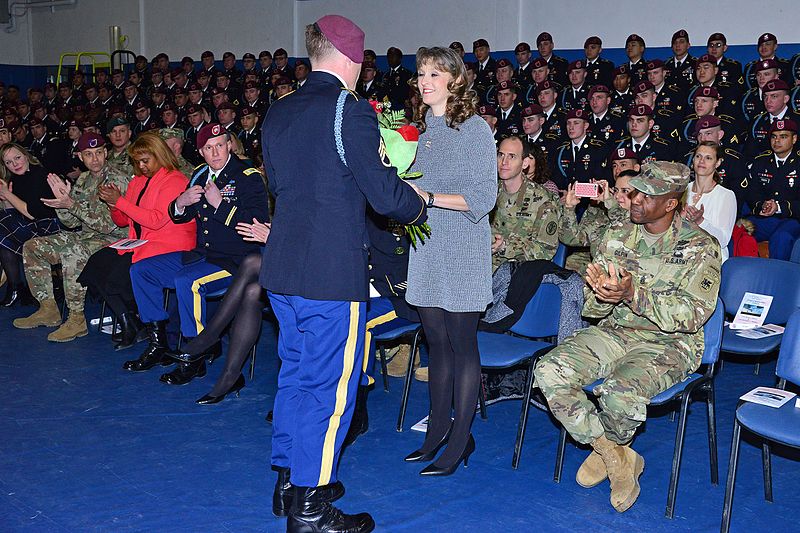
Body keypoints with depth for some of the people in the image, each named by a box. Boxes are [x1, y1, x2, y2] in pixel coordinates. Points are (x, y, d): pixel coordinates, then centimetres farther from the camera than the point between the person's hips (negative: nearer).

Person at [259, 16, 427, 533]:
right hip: (333, 274, -8)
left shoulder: (278, 113, 9)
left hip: (283, 267, 8)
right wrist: (421, 207, 4)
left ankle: (289, 484, 32)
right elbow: (385, 193, -16)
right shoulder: (350, 110, -14)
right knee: (329, 388, 2)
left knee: (295, 374, 19)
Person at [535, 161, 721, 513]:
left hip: (669, 343, -5)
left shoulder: (700, 247, -8)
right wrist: (600, 293, -22)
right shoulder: (617, 234, 5)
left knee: (620, 392, -35)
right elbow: (594, 309, 5)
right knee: (549, 371, -20)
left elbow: (692, 315, -17)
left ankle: (608, 447, 5)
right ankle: (616, 458, -3)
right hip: (614, 331, 5)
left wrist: (634, 294, -30)